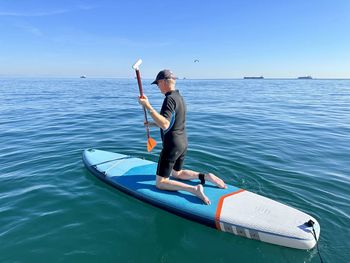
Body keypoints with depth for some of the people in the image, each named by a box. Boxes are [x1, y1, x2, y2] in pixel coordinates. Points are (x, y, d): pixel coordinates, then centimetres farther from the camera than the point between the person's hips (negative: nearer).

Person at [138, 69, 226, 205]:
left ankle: (194, 189, -16)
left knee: (160, 183, 0)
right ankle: (205, 176, 11)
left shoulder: (170, 98, -18)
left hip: (172, 145, -9)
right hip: (183, 142, 9)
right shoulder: (179, 96, 12)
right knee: (176, 173, 28)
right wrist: (153, 123, 22)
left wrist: (148, 106, -32)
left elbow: (165, 124, -31)